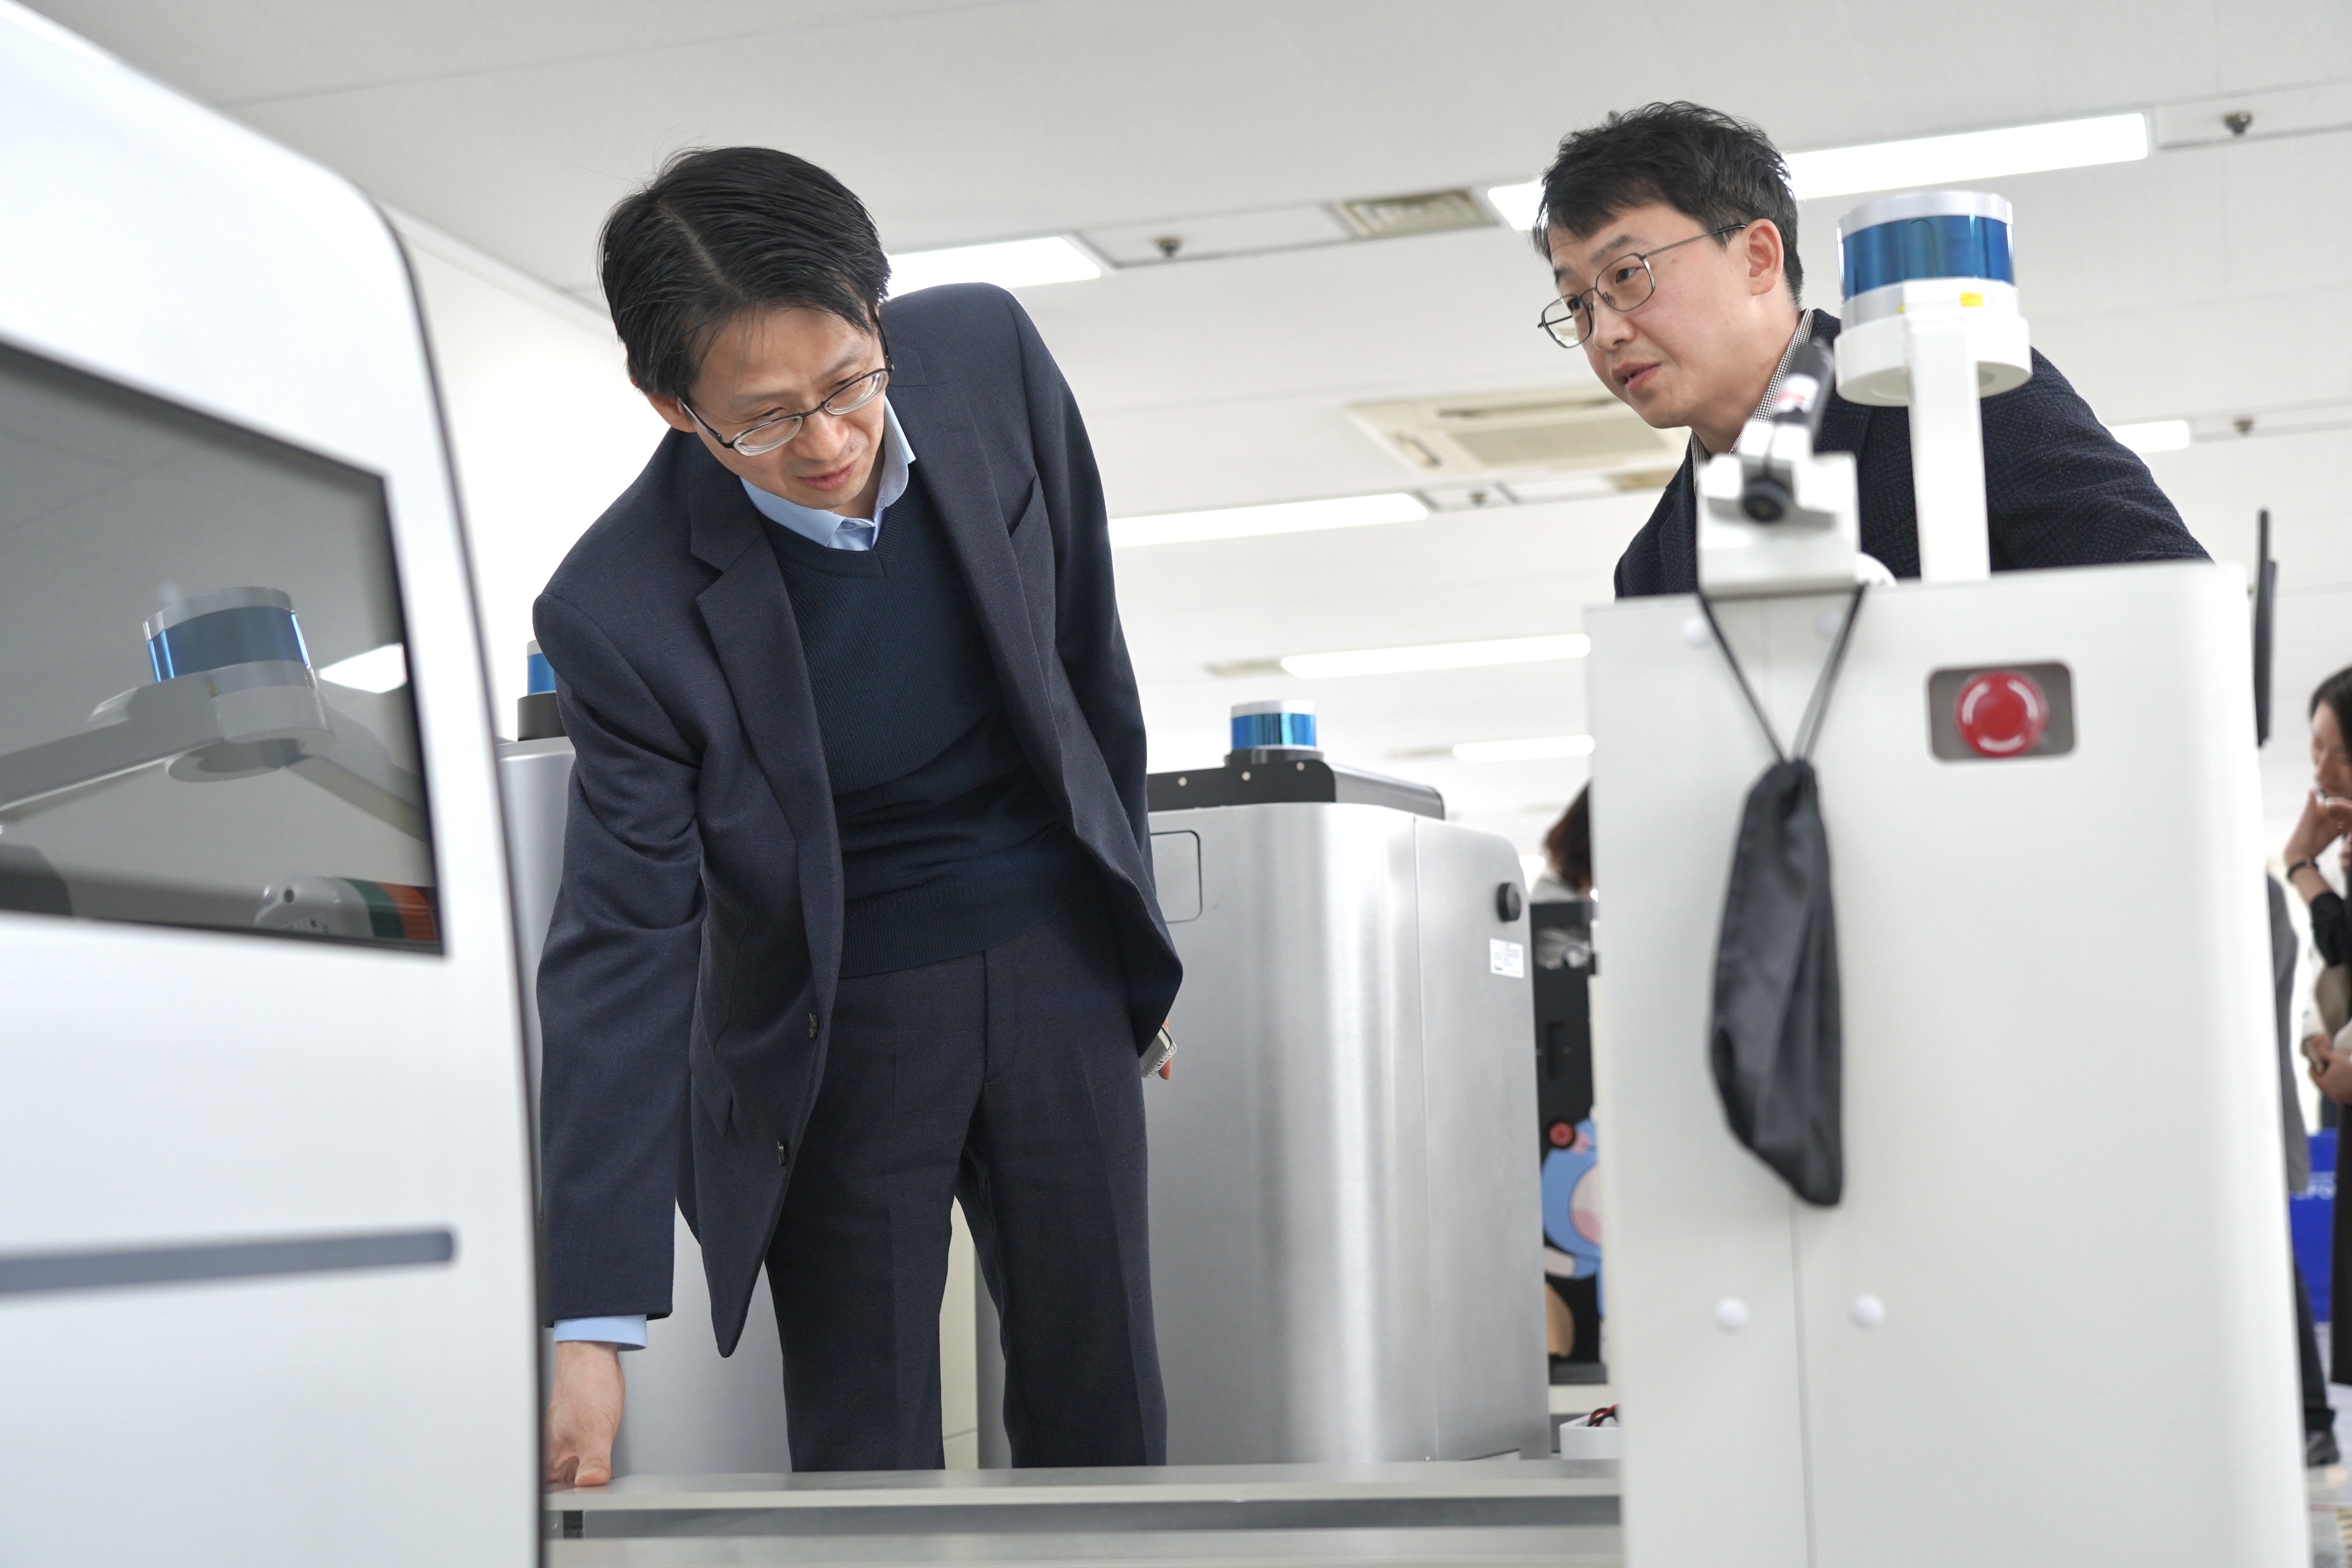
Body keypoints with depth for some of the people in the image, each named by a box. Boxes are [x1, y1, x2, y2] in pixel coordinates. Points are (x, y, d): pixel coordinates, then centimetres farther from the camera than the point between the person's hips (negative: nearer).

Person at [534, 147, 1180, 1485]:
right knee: (866, 1462, 0)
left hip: (1053, 957, 4)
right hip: (837, 1015, -3)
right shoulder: (622, 610, -22)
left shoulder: (988, 353, -12)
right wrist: (591, 1324, -24)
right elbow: (621, 956, -20)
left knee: (1102, 1422, 10)